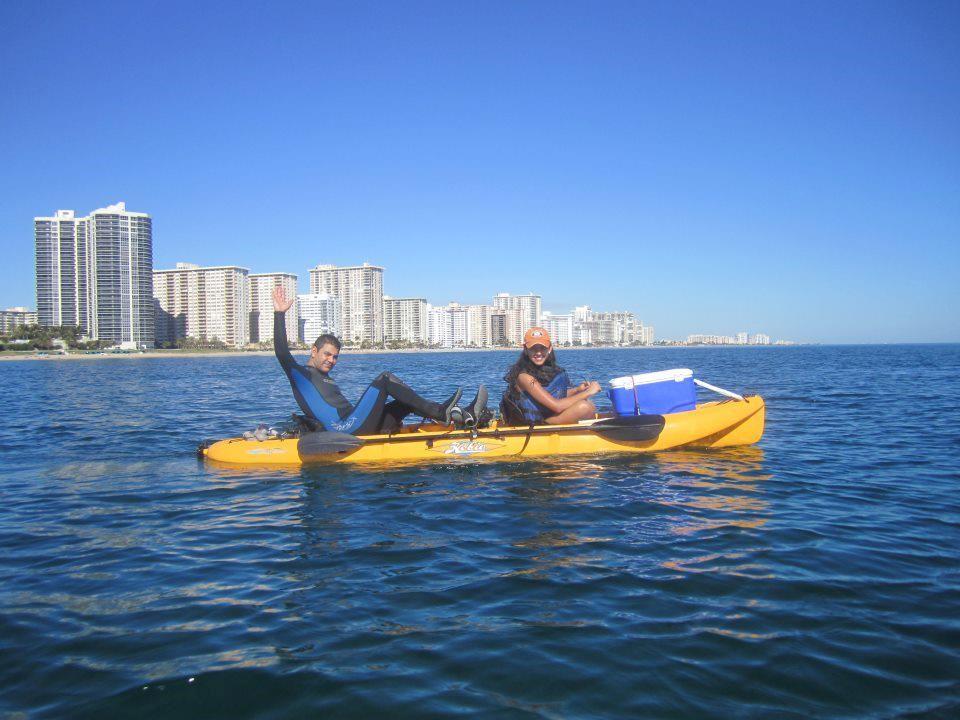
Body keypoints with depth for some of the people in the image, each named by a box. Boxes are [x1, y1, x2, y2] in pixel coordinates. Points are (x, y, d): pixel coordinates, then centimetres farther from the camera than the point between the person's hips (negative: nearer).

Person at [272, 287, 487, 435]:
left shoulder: (326, 379, 31)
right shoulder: (300, 374, 5)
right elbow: (281, 351, -13)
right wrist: (279, 314, -18)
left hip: (356, 430, 9)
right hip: (348, 430, -9)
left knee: (408, 401, 4)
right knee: (385, 379, -12)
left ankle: (463, 416, -7)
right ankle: (439, 412, -14)